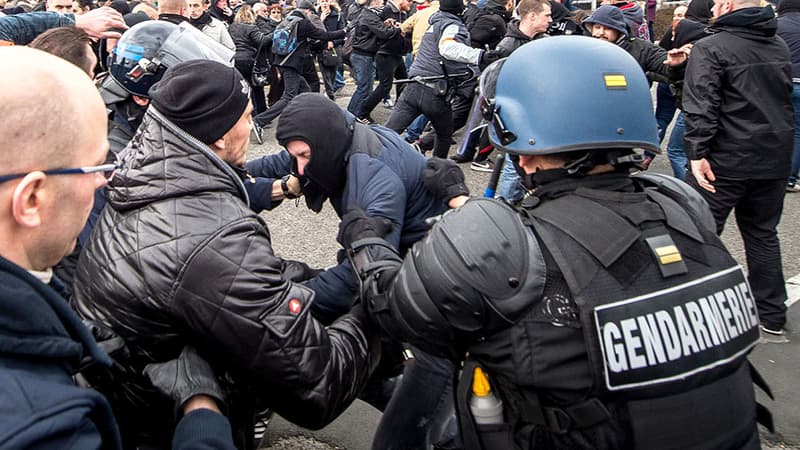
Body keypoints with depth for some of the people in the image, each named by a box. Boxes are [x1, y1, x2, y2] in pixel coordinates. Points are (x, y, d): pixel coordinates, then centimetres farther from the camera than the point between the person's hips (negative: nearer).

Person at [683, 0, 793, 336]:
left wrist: (697, 152, -21)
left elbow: (700, 106, -21)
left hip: (727, 160, -7)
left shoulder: (709, 49, -12)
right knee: (762, 233, 15)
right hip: (775, 159, 7)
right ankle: (771, 314, 21)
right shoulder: (779, 46, 12)